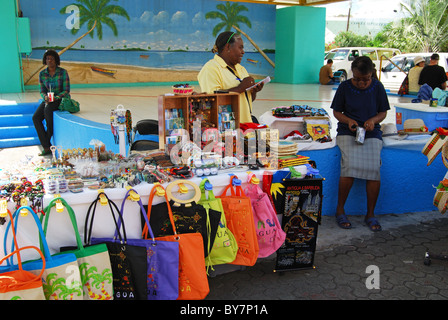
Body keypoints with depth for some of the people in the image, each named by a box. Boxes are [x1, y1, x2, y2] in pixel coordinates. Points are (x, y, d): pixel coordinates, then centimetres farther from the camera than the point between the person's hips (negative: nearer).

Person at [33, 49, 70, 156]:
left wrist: (56, 98, -25)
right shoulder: (42, 74, 2)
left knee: (48, 110, -35)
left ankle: (50, 135, -13)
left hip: (62, 99, -4)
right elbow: (42, 91, 6)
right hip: (48, 100, 4)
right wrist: (45, 97, -18)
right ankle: (47, 147, -19)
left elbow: (66, 90, -10)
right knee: (36, 117, -20)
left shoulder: (63, 72, -10)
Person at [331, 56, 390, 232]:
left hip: (371, 133, 1)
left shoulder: (377, 87, 4)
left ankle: (370, 214, -2)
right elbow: (336, 112, 8)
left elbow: (383, 112, 11)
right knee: (350, 166, -26)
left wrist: (373, 120, -11)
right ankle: (340, 210, -7)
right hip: (348, 133, -1)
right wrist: (348, 120, -12)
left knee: (373, 168, -21)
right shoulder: (345, 87, 2)